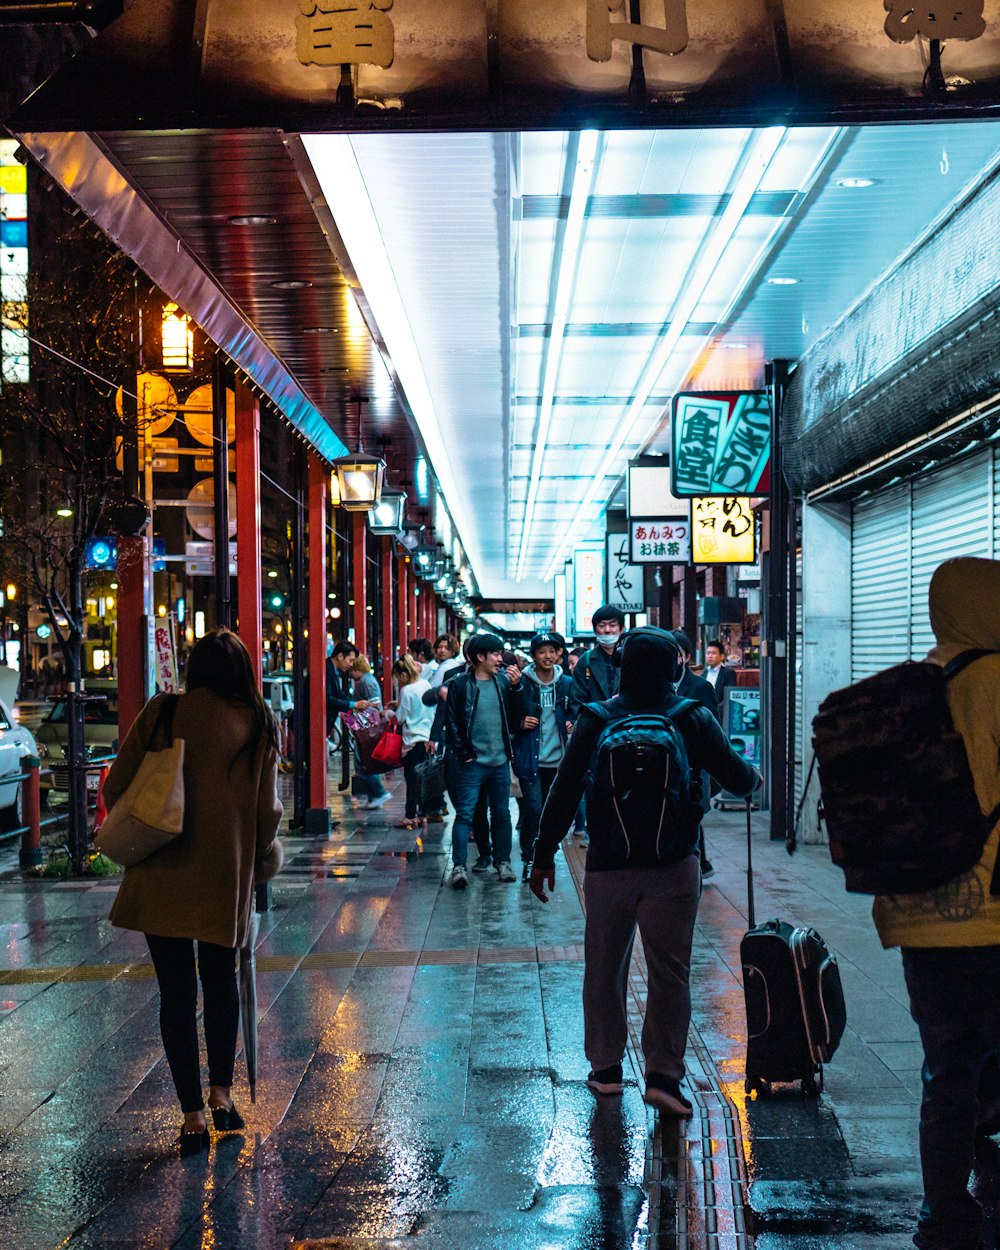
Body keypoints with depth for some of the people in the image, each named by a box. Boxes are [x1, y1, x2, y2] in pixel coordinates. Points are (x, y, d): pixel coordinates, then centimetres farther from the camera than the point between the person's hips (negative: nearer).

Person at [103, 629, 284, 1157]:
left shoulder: (162, 712, -3)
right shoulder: (257, 725, 0)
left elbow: (116, 787, -1)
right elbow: (267, 809, 1)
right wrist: (258, 857, 19)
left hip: (162, 876, -1)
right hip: (227, 876, 1)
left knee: (177, 991, 6)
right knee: (221, 983, 20)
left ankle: (193, 1116, 7)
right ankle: (222, 1095, 22)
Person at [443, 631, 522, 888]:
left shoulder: (503, 681, 5)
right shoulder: (460, 684, -5)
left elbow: (515, 717, 2)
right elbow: (451, 722, -4)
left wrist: (516, 686, -7)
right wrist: (463, 753, -8)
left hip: (500, 761, 4)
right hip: (472, 762, -4)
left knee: (502, 814, 13)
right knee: (464, 814, -6)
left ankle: (503, 861, 24)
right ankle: (459, 866, -7)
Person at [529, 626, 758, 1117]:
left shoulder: (596, 720, -2)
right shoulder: (692, 719, -3)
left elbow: (564, 792, -3)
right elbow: (737, 778, 1)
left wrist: (544, 855, 3)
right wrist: (753, 774, 25)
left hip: (609, 868, 1)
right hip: (673, 868, -1)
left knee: (604, 968, 14)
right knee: (670, 971, 3)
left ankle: (605, 1067, 21)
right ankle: (663, 1074, -2)